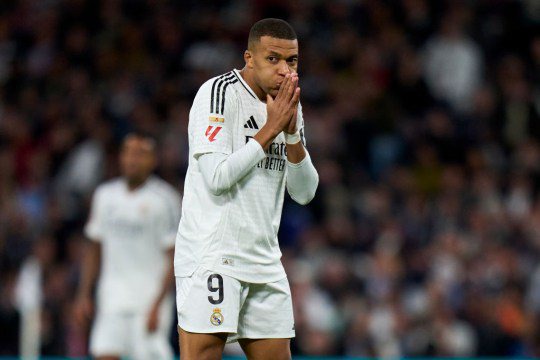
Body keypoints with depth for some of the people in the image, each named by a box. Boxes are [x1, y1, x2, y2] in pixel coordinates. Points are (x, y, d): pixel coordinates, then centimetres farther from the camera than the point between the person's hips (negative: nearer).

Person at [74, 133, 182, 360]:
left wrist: (157, 305, -15)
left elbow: (175, 258, -8)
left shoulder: (165, 199, -6)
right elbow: (94, 250, 18)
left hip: (151, 296, -4)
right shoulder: (105, 195, 10)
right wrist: (84, 294, 12)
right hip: (112, 300, 4)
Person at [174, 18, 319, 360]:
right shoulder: (219, 92, -10)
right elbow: (217, 177, -19)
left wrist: (292, 132, -5)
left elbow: (305, 192, 9)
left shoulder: (290, 106, 13)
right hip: (211, 256, -8)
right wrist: (270, 129, -14)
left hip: (264, 260, 8)